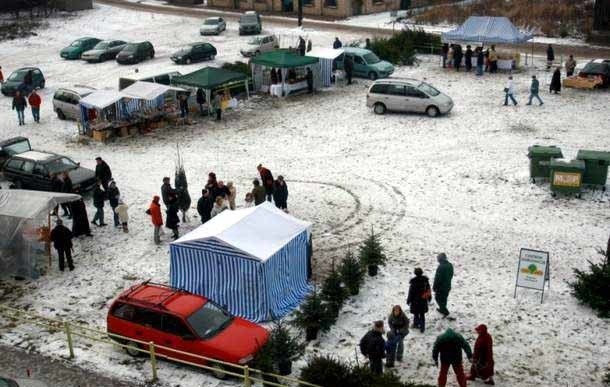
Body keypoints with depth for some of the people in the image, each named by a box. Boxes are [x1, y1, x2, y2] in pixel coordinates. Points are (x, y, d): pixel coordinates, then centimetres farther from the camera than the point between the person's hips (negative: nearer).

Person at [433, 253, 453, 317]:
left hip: (441, 286, -8)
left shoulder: (440, 267, -28)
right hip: (448, 286, 8)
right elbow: (451, 275, 11)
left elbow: (437, 278, -22)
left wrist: (434, 287, -11)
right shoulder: (450, 265, -2)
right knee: (444, 298, 23)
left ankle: (445, 311, 6)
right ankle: (442, 309, 41)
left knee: (438, 298, 9)